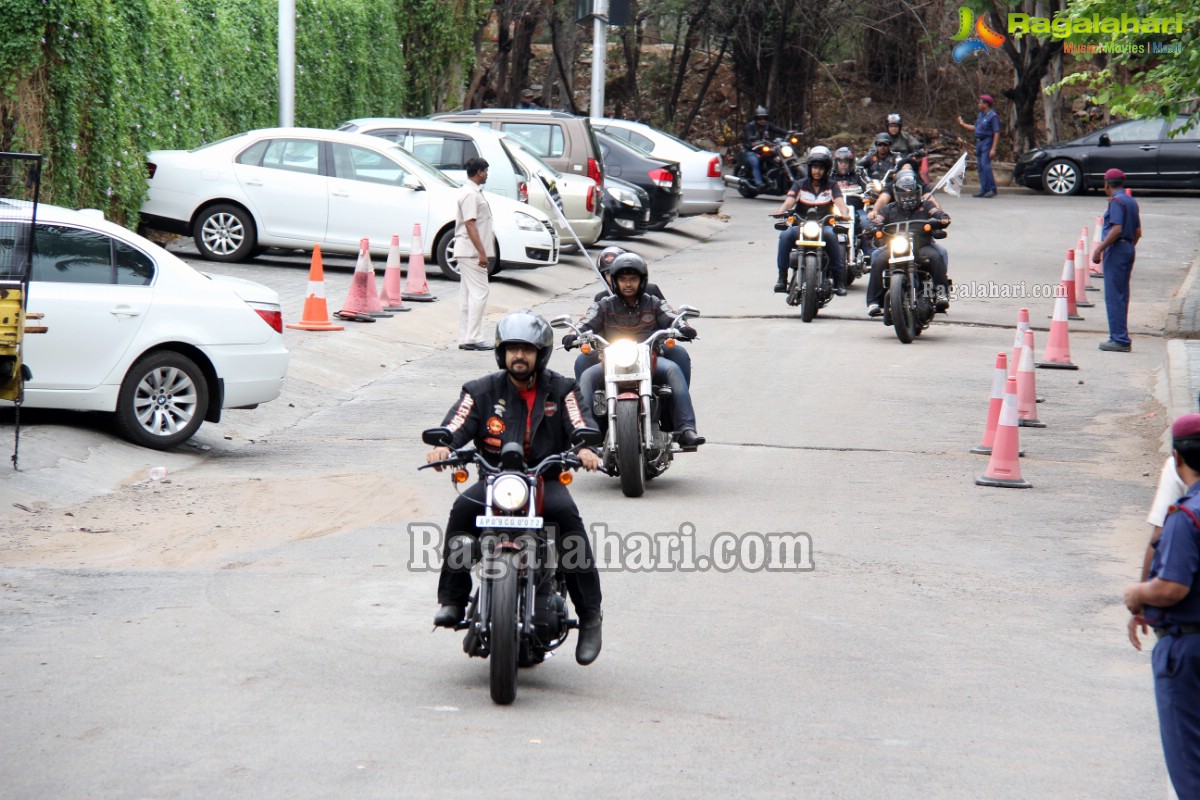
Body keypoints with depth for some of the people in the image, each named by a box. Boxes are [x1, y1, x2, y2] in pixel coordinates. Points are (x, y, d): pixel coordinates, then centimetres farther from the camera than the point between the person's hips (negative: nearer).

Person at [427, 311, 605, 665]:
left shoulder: (560, 390, 8)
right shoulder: (483, 391, 8)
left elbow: (578, 429, -4)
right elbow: (456, 426, -5)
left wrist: (585, 450, -28)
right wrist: (442, 446, -29)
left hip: (546, 480, -1)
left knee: (566, 513, -32)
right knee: (464, 508, -30)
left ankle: (590, 614, -27)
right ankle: (452, 599, -24)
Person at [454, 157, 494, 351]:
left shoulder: (474, 192, 18)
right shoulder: (470, 194, -14)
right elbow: (470, 225, -20)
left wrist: (483, 252, 21)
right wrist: (482, 252, -22)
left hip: (470, 253, 11)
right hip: (471, 252, -11)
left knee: (468, 295, 9)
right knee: (479, 293, -11)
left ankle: (465, 338, 10)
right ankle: (473, 338, -12)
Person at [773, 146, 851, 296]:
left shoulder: (831, 185, 11)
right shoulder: (800, 185, 11)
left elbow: (839, 201, -7)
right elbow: (789, 201, -5)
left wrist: (844, 213, -30)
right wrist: (780, 211, -28)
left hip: (824, 225, -1)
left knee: (830, 234, -35)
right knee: (785, 235, -29)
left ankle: (839, 279, -30)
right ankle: (782, 277, -22)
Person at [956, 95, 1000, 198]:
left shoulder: (993, 116, -12)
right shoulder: (980, 115, 15)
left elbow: (997, 133, -15)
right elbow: (975, 127, 26)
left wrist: (993, 149, -21)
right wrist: (963, 124, 31)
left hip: (987, 142, -9)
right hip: (979, 142, 9)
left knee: (985, 165, -17)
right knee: (980, 167, 7)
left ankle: (992, 189, -15)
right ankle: (984, 189, 9)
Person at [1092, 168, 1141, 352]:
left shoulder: (1116, 201, -12)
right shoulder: (1131, 201, 16)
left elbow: (1116, 229, -22)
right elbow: (1138, 231, 18)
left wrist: (1099, 249, -19)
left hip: (1116, 249, -9)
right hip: (1128, 249, 9)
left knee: (1113, 296, -8)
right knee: (1121, 296, 13)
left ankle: (1120, 339, -11)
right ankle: (1120, 338, 16)